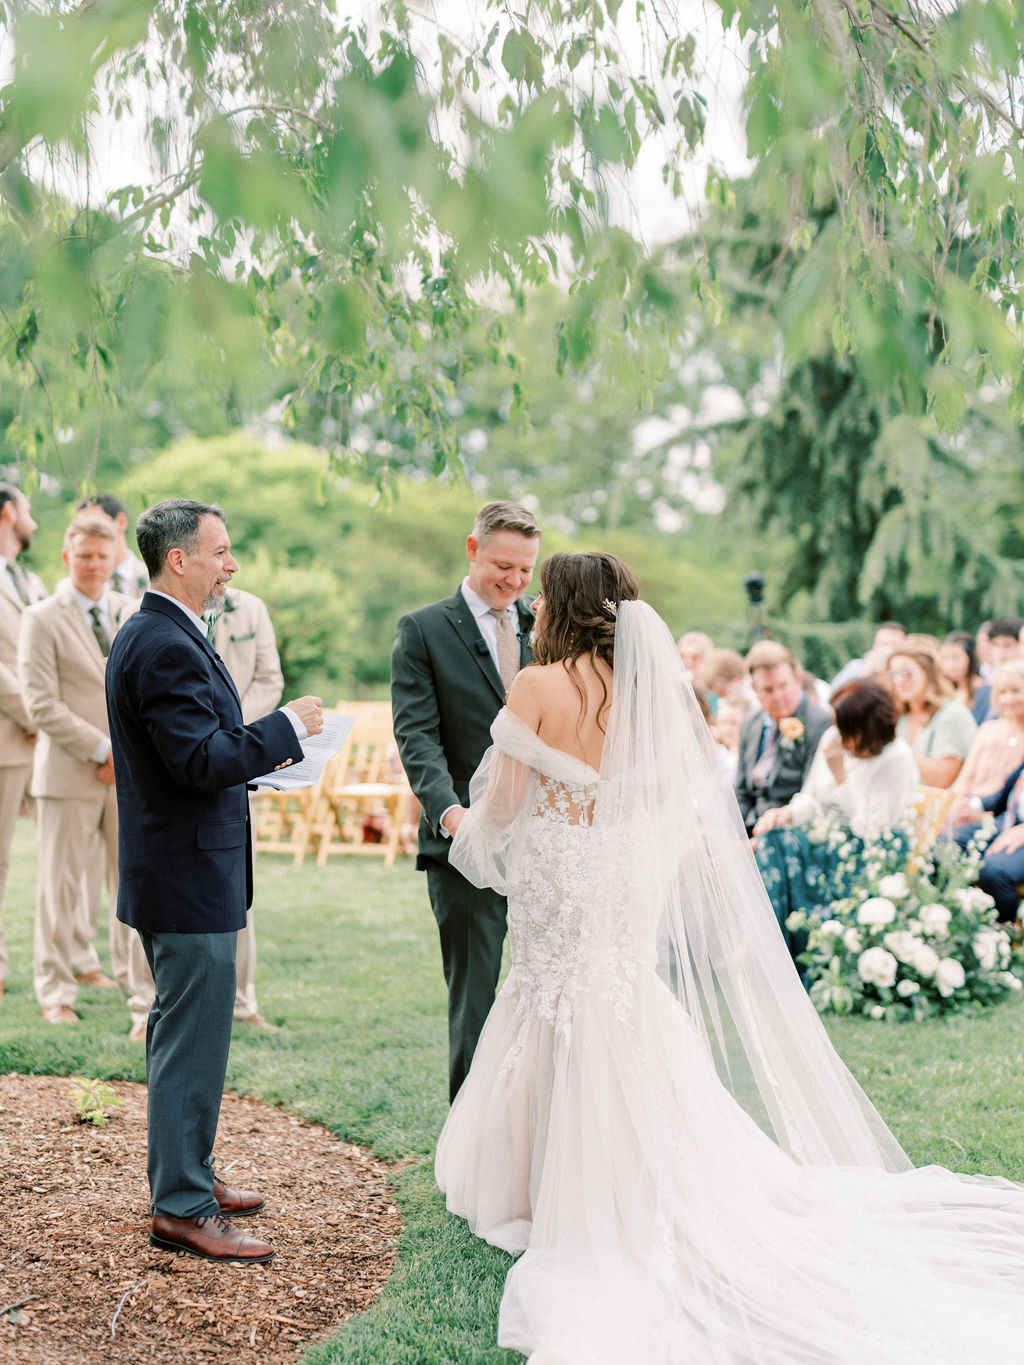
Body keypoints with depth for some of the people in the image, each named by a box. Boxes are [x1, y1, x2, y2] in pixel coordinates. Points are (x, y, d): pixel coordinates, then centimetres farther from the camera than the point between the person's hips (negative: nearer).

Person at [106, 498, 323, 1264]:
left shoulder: (143, 636, 13)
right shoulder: (169, 647, -21)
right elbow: (202, 761, -27)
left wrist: (257, 755, 12)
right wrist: (286, 728, -17)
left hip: (172, 871, 11)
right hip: (192, 877, -11)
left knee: (181, 1034, 20)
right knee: (193, 1042, -3)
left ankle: (186, 1172, 33)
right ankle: (182, 1209, 6)